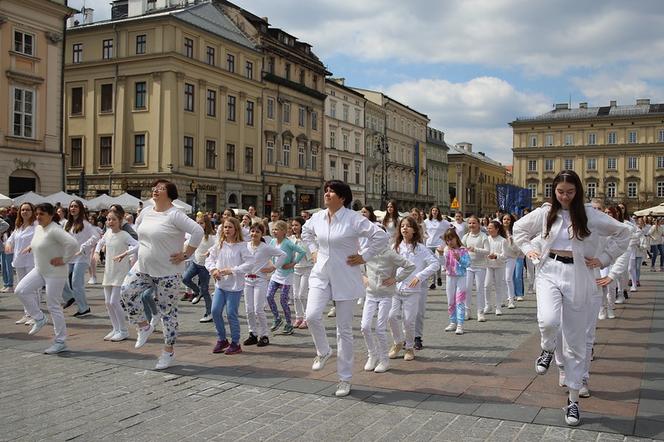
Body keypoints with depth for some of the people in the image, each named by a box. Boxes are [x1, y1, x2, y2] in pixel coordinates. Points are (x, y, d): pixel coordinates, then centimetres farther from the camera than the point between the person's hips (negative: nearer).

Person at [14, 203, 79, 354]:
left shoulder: (54, 230, -22)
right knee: (21, 290, -3)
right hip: (39, 270, 9)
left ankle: (60, 342, 7)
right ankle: (39, 318, 15)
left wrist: (64, 259, -25)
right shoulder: (38, 228, 6)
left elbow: (73, 244, -34)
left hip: (55, 273, -9)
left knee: (53, 306, -3)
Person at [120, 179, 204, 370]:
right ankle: (144, 326, 15)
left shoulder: (174, 215, -18)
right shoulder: (146, 211, 5)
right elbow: (138, 225, 27)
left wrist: (185, 254, -20)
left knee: (168, 311, 2)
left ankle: (169, 351, 17)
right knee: (126, 292, -9)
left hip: (167, 272, -7)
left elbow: (198, 231, -25)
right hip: (143, 268, 7)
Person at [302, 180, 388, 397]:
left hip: (345, 278, -4)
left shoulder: (353, 219, -14)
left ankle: (345, 378, 18)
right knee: (312, 315, -17)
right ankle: (323, 351, 15)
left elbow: (381, 237, -16)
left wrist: (363, 257, -12)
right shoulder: (317, 217, 3)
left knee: (344, 328, 4)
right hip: (321, 275, 4)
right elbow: (306, 231, 26)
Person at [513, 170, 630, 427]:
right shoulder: (545, 213, 5)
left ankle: (573, 400, 18)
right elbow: (519, 228, 21)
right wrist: (529, 248, 7)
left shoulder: (589, 215, -1)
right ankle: (548, 349, 9)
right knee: (548, 320, -29)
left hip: (577, 278, 0)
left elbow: (622, 232, 7)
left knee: (575, 343, 5)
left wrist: (604, 258, 1)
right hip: (549, 272, 1)